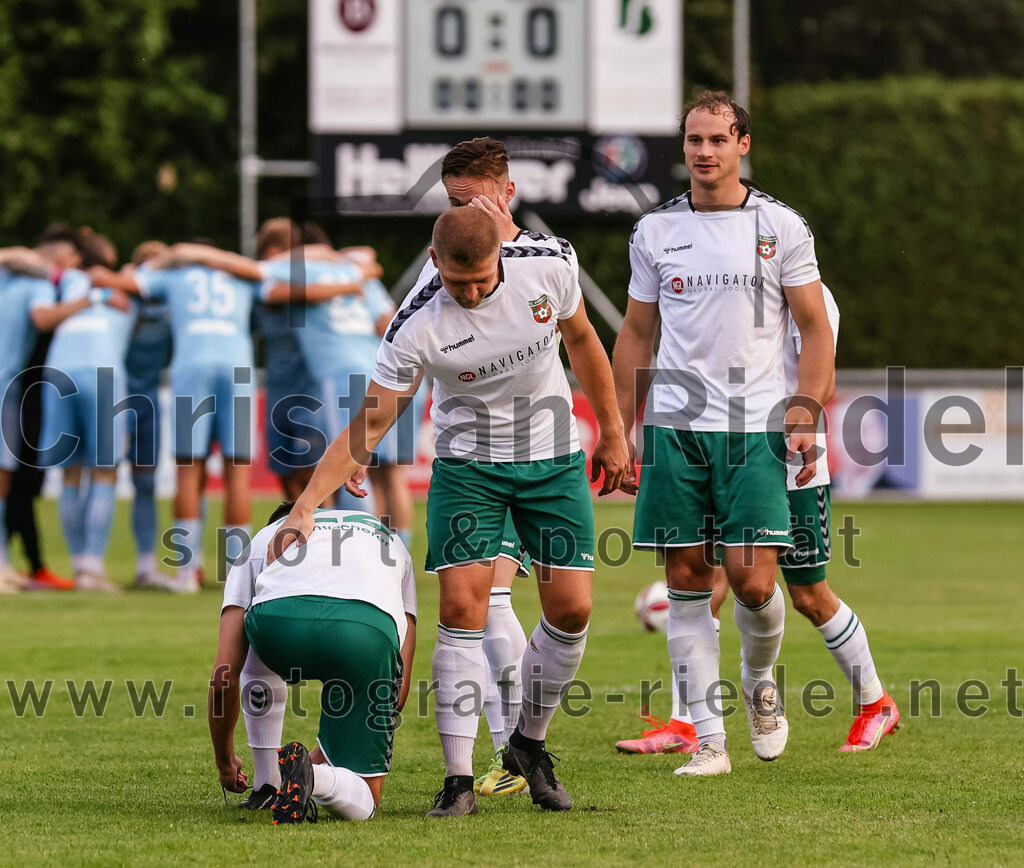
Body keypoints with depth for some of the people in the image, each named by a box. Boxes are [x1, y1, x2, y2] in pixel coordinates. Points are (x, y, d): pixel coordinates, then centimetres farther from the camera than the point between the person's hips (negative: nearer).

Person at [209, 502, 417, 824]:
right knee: (363, 802, 15)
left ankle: (268, 785, 29)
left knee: (255, 654, 41)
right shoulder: (390, 540, 43)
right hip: (371, 629, 0)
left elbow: (224, 677, 29)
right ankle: (317, 778, -18)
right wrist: (328, 754, 46)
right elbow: (400, 689, 35)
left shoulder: (264, 536, 38)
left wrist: (225, 762, 44)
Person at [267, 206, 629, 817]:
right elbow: (368, 427, -19)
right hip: (467, 463, -2)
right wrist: (307, 505, -29)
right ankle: (459, 779, -11)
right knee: (462, 606, -15)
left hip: (555, 459, 2)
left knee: (572, 609, -4)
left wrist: (612, 433, 10)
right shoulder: (419, 326, -23)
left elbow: (582, 341, 5)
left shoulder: (547, 268, -16)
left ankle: (530, 744, 19)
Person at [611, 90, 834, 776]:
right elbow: (636, 336, 15)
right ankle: (709, 738, 3)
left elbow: (815, 328, 5)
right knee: (687, 580, -1)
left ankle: (760, 683, 21)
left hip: (755, 428, -2)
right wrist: (622, 432, 10)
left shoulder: (781, 226, 3)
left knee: (753, 582, -10)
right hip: (675, 427, 2)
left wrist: (805, 416, -7)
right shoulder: (655, 232, 9)